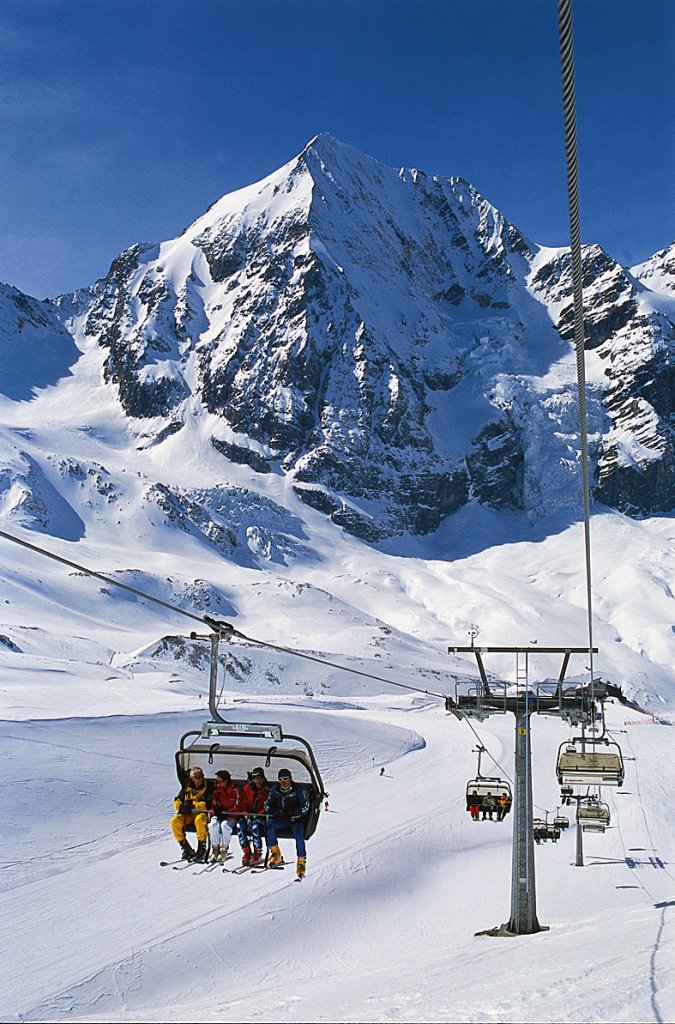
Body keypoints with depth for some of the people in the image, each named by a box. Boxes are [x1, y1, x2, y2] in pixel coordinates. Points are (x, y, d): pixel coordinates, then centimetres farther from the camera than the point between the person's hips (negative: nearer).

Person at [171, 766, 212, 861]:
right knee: (175, 821, -20)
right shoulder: (187, 788, 8)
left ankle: (202, 849, -27)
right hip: (188, 815, 5)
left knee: (199, 820, -38)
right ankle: (186, 849, -11)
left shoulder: (208, 787, -5)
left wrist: (193, 805, -24)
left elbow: (208, 804, -17)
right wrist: (182, 806, -9)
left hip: (203, 813, -5)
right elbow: (177, 801, 14)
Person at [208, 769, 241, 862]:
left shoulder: (235, 789, -7)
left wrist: (225, 812, -18)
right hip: (218, 816, 3)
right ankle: (215, 848, -14)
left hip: (231, 816, -3)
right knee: (213, 825, -29)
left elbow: (237, 807, -7)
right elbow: (212, 806, 11)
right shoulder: (215, 789, 5)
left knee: (224, 825, -34)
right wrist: (215, 811, -11)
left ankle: (224, 849, -15)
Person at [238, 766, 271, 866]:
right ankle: (246, 852, -24)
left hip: (262, 817, -3)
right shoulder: (247, 789, 9)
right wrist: (245, 812, -10)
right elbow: (244, 803, 11)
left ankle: (257, 853, -28)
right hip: (249, 815, 3)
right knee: (241, 824, -27)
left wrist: (258, 814, -19)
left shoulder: (268, 790, -1)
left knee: (255, 824, -34)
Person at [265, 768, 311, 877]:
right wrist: (277, 813, -16)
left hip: (297, 820, -3)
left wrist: (291, 815, -20)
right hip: (280, 820, 3)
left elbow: (305, 808, -10)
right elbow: (267, 807, 3)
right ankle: (276, 854, -20)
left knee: (298, 835, -31)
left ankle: (302, 861, -16)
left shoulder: (299, 789, -7)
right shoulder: (275, 790, 3)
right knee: (269, 823, -26)